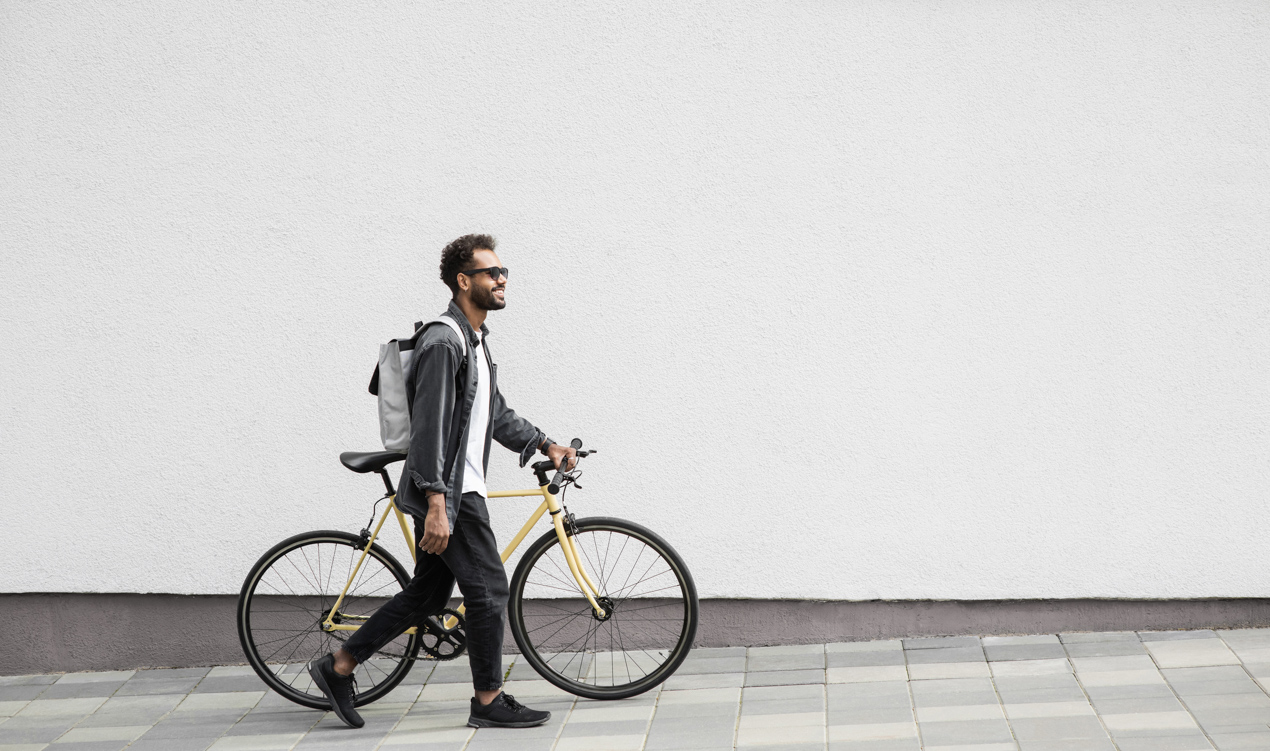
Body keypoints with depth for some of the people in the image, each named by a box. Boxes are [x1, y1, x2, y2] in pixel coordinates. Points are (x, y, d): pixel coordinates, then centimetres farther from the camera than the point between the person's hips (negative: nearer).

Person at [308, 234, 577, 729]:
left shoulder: (475, 341, 17)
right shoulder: (443, 342, -17)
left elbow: (495, 414, 26)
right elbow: (429, 428, -23)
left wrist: (546, 446, 18)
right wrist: (436, 506, -27)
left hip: (455, 489, 10)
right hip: (446, 492, -10)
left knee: (427, 594, 13)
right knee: (489, 588, -4)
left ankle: (338, 667, 21)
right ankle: (489, 702, 7)